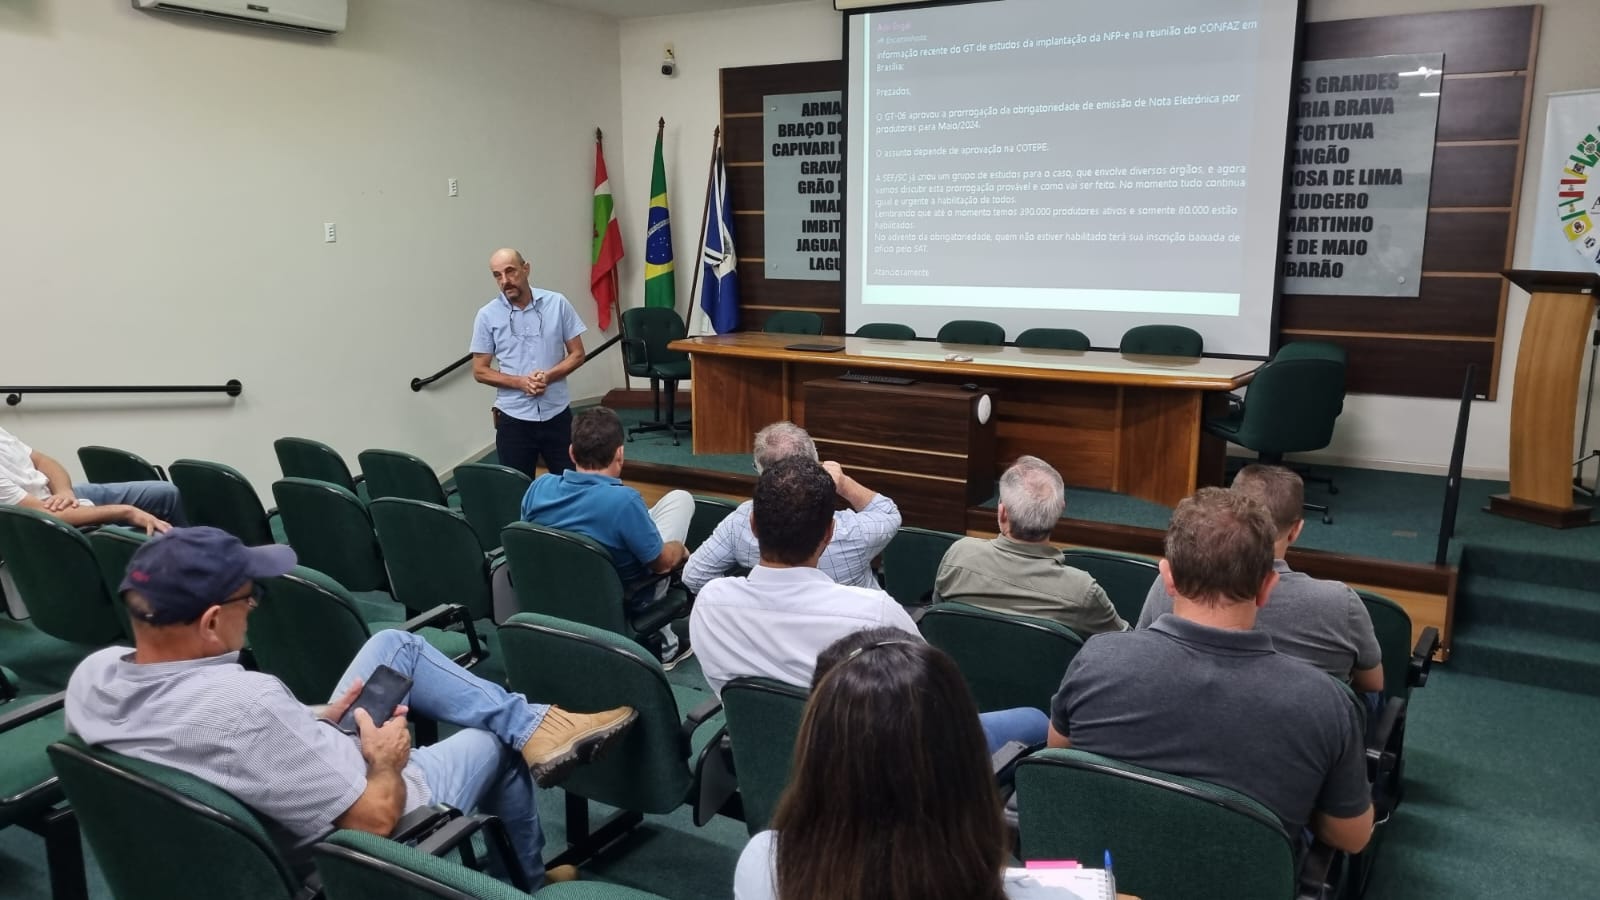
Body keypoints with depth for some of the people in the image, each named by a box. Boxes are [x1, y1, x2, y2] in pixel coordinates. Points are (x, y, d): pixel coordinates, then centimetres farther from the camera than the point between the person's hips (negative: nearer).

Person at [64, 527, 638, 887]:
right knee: (496, 743, 17)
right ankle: (528, 880, 40)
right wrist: (385, 759, -11)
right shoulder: (248, 706, -41)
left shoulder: (92, 674, -16)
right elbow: (374, 818, -31)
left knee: (394, 644, 12)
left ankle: (534, 724, 12)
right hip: (350, 834, -7)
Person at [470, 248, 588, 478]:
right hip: (513, 417, 0)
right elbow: (480, 371, 0)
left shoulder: (557, 304, -2)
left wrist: (549, 376, -16)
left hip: (556, 413, 0)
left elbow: (577, 354, 1)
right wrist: (521, 382, -15)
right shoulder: (487, 315, -3)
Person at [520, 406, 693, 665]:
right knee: (680, 498, 8)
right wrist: (680, 550, 5)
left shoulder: (539, 487, -18)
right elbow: (663, 562, -18)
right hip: (623, 604, -5)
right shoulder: (623, 500, -35)